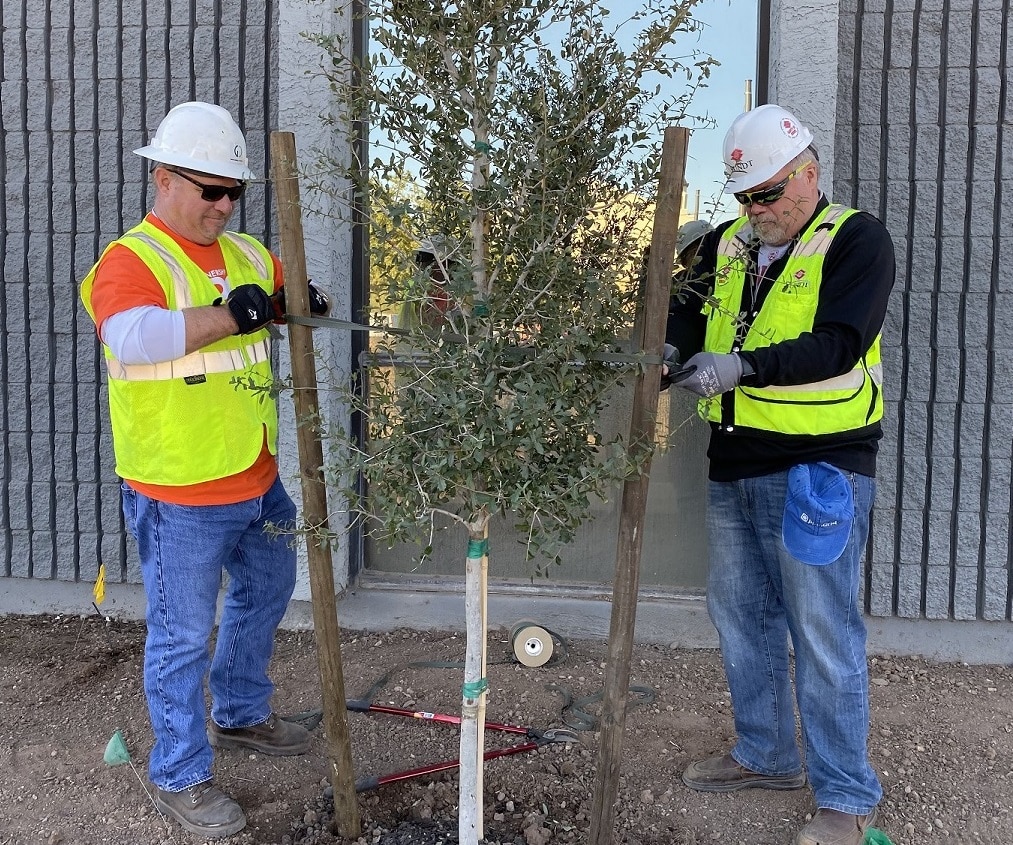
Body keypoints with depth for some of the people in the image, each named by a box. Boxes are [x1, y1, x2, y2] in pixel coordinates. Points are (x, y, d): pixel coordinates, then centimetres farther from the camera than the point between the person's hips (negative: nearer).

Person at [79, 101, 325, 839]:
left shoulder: (247, 254, 9)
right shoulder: (132, 261, -14)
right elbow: (131, 336, -33)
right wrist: (230, 314, -31)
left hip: (257, 481, 8)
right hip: (181, 498, -8)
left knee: (266, 594, 24)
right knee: (183, 636, 5)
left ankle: (240, 715, 47)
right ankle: (179, 778, 24)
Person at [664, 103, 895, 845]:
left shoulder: (856, 240, -7)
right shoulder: (726, 246, 12)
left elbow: (839, 344, -19)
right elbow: (685, 310, 10)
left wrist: (740, 366, -30)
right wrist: (669, 345, -14)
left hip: (819, 468, -7)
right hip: (735, 465, 7)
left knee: (824, 634, -1)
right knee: (742, 617, 16)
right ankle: (767, 755, 35)